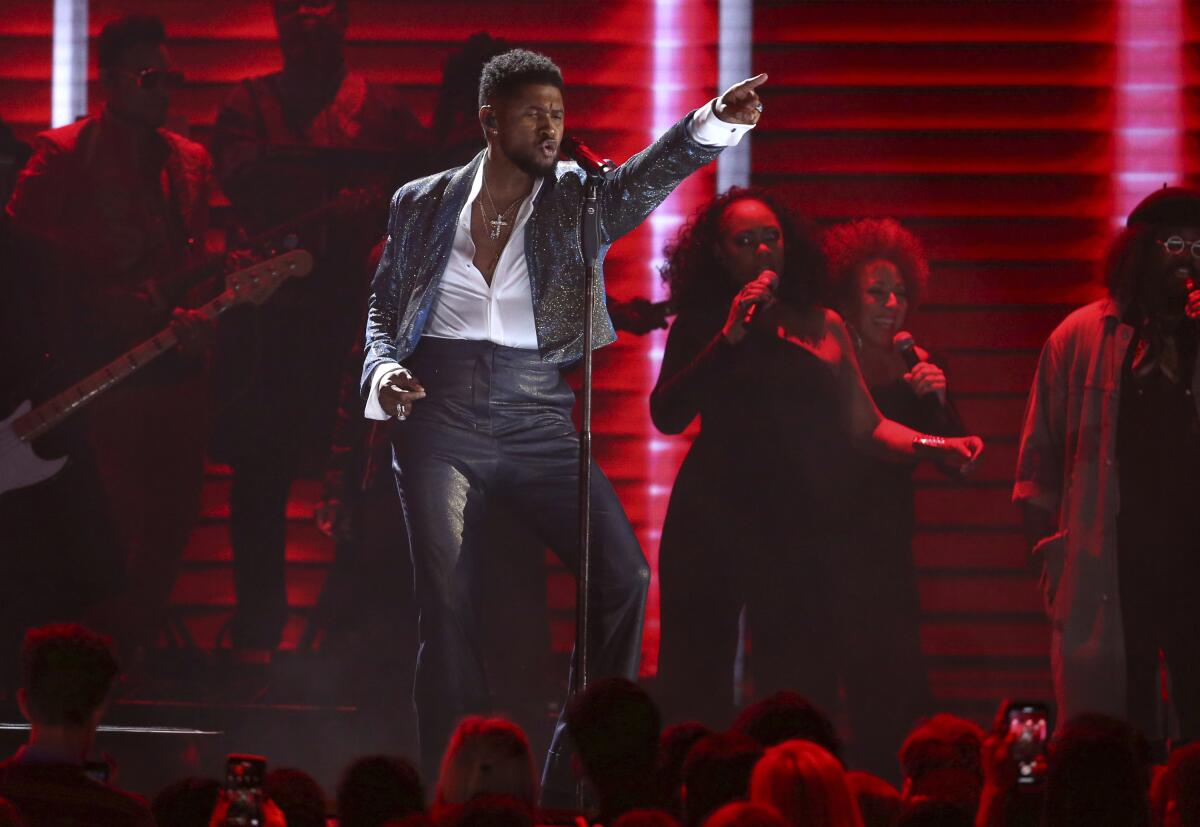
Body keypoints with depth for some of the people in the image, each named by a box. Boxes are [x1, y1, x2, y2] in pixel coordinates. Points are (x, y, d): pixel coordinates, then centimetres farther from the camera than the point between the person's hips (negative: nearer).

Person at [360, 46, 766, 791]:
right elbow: (384, 309, 15)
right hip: (441, 417, -1)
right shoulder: (423, 205, 7)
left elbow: (649, 175, -13)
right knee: (447, 602, -3)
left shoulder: (575, 199, 5)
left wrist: (715, 124, -32)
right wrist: (384, 371, -7)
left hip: (538, 419, 1)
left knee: (623, 575, -11)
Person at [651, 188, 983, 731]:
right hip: (715, 522, -2)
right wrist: (729, 338, -9)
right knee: (696, 686, -4)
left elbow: (866, 426, 13)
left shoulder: (823, 328, 13)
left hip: (800, 524, 2)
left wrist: (934, 446, -2)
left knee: (803, 687, -5)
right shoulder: (701, 327, 8)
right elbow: (668, 417, -5)